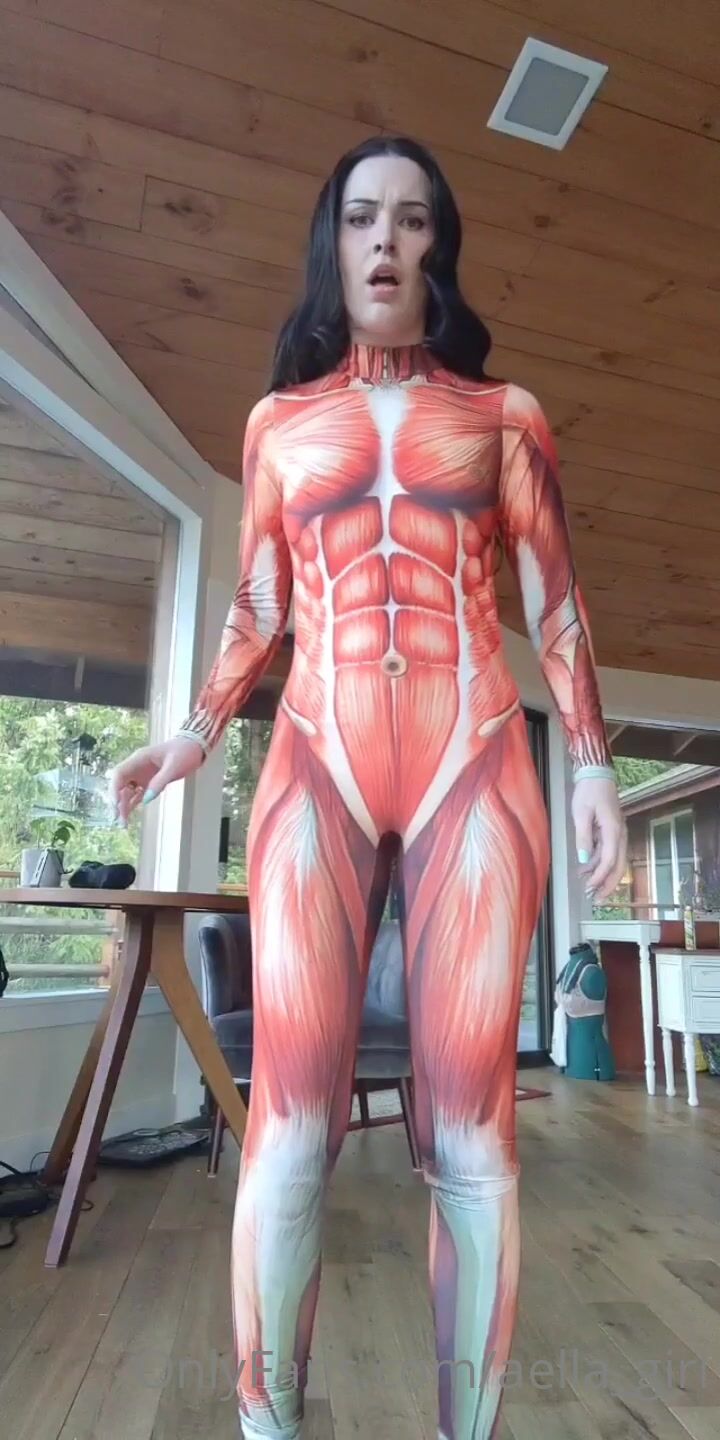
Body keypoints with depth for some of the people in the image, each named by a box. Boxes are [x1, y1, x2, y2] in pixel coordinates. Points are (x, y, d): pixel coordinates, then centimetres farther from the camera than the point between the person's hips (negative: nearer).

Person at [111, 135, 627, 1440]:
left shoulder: (503, 415, 17)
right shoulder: (278, 419, 20)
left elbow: (554, 606, 12)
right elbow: (257, 608, 18)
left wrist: (590, 759, 2)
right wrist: (196, 732, 5)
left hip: (474, 763, 0)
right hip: (316, 764, 1)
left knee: (468, 1122, 1)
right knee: (292, 1115, -3)